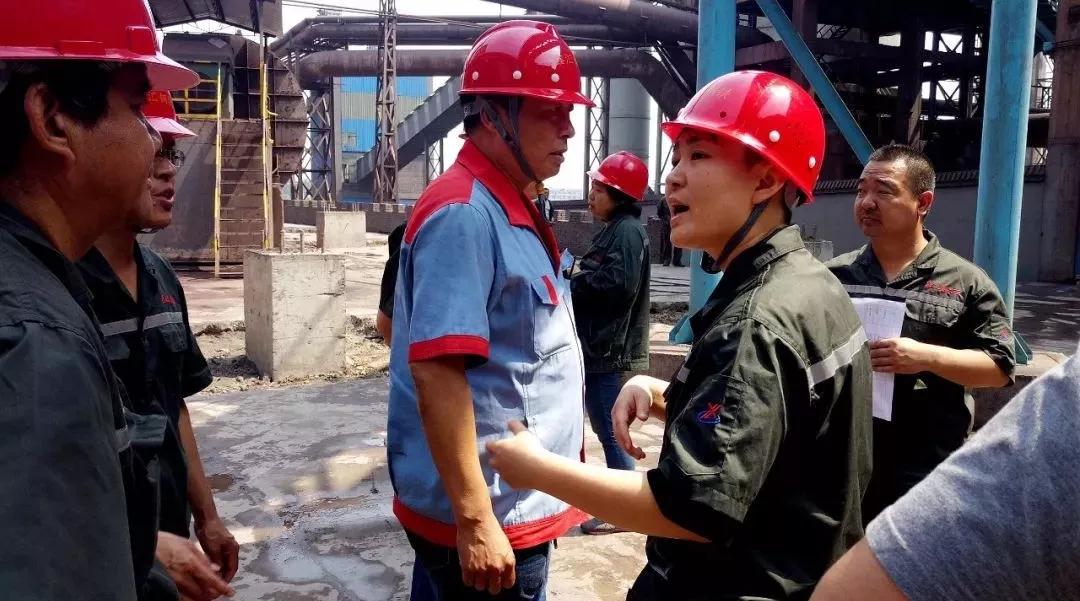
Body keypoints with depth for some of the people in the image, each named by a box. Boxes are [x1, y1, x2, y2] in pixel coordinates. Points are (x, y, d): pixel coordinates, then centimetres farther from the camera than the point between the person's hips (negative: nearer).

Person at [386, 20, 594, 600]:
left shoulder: (512, 207, 11)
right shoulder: (465, 213, -21)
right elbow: (436, 372, -26)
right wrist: (475, 520, -26)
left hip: (517, 503, 9)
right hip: (489, 516, -9)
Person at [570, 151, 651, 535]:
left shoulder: (627, 230, -13)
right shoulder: (614, 229, 18)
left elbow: (618, 283, -25)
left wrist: (571, 285, -13)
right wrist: (577, 280, 0)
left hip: (610, 350, -11)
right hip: (601, 346, 11)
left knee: (610, 431, -3)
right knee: (605, 427, 18)